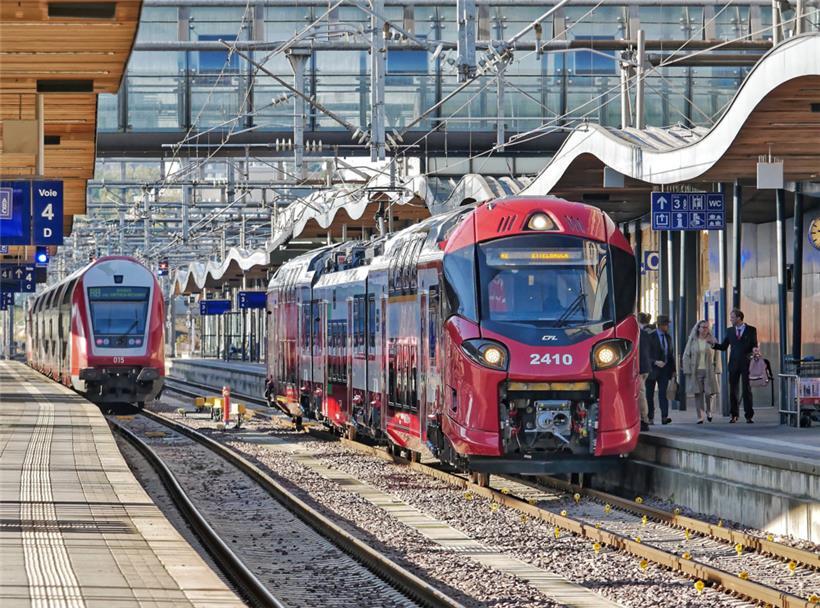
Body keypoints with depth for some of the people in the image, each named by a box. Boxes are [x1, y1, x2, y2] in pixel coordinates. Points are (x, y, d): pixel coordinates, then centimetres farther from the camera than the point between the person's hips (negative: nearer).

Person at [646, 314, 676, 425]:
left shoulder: (668, 337, 11)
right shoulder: (650, 337, -8)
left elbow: (671, 354, 16)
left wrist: (673, 369, 11)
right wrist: (655, 362, -23)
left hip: (665, 369, 4)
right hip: (652, 369, -4)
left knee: (663, 392, -7)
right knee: (649, 394, 4)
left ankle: (664, 417, -15)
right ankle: (650, 418, 12)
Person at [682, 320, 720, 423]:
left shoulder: (712, 341, 7)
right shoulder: (692, 341, 6)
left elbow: (716, 357, 9)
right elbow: (686, 356, 5)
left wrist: (716, 370, 0)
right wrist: (687, 371, -4)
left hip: (709, 371, 0)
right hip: (695, 371, 0)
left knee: (709, 393, -5)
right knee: (698, 393, -4)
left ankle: (708, 411, 23)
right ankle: (700, 417, -1)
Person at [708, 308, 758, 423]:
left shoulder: (751, 330, 0)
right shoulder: (730, 331, 9)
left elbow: (754, 345, 2)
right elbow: (723, 347, 9)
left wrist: (754, 350, -20)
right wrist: (715, 344, -9)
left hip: (746, 363, -3)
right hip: (734, 363, 3)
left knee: (747, 390, -1)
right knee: (733, 389, 5)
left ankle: (749, 415, 2)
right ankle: (734, 415, 11)